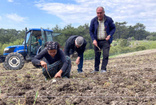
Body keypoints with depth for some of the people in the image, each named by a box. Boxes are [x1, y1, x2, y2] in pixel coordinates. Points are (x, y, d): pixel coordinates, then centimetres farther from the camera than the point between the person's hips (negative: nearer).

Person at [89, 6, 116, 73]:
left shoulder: (109, 20, -6)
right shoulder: (93, 21, -2)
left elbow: (113, 28, 5)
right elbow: (91, 31, 5)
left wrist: (109, 35, -14)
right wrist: (93, 39, -9)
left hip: (106, 41, -1)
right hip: (97, 41, 2)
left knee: (106, 55, -10)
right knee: (97, 55, 6)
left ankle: (103, 69, -1)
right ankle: (96, 69, 18)